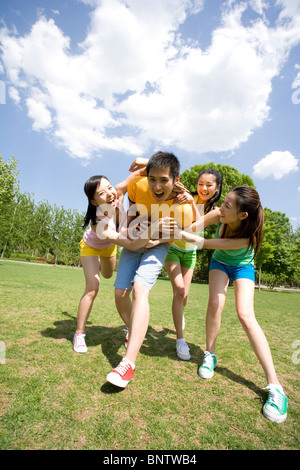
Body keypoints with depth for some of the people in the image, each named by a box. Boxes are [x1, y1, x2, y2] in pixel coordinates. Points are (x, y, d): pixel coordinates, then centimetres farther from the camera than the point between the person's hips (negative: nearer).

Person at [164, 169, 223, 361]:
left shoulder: (214, 210, -9)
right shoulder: (186, 197, -16)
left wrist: (192, 202, -43)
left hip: (190, 252, 4)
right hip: (172, 248, -3)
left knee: (184, 295, 8)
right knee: (179, 290, -15)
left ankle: (179, 314, 44)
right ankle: (180, 340, -2)